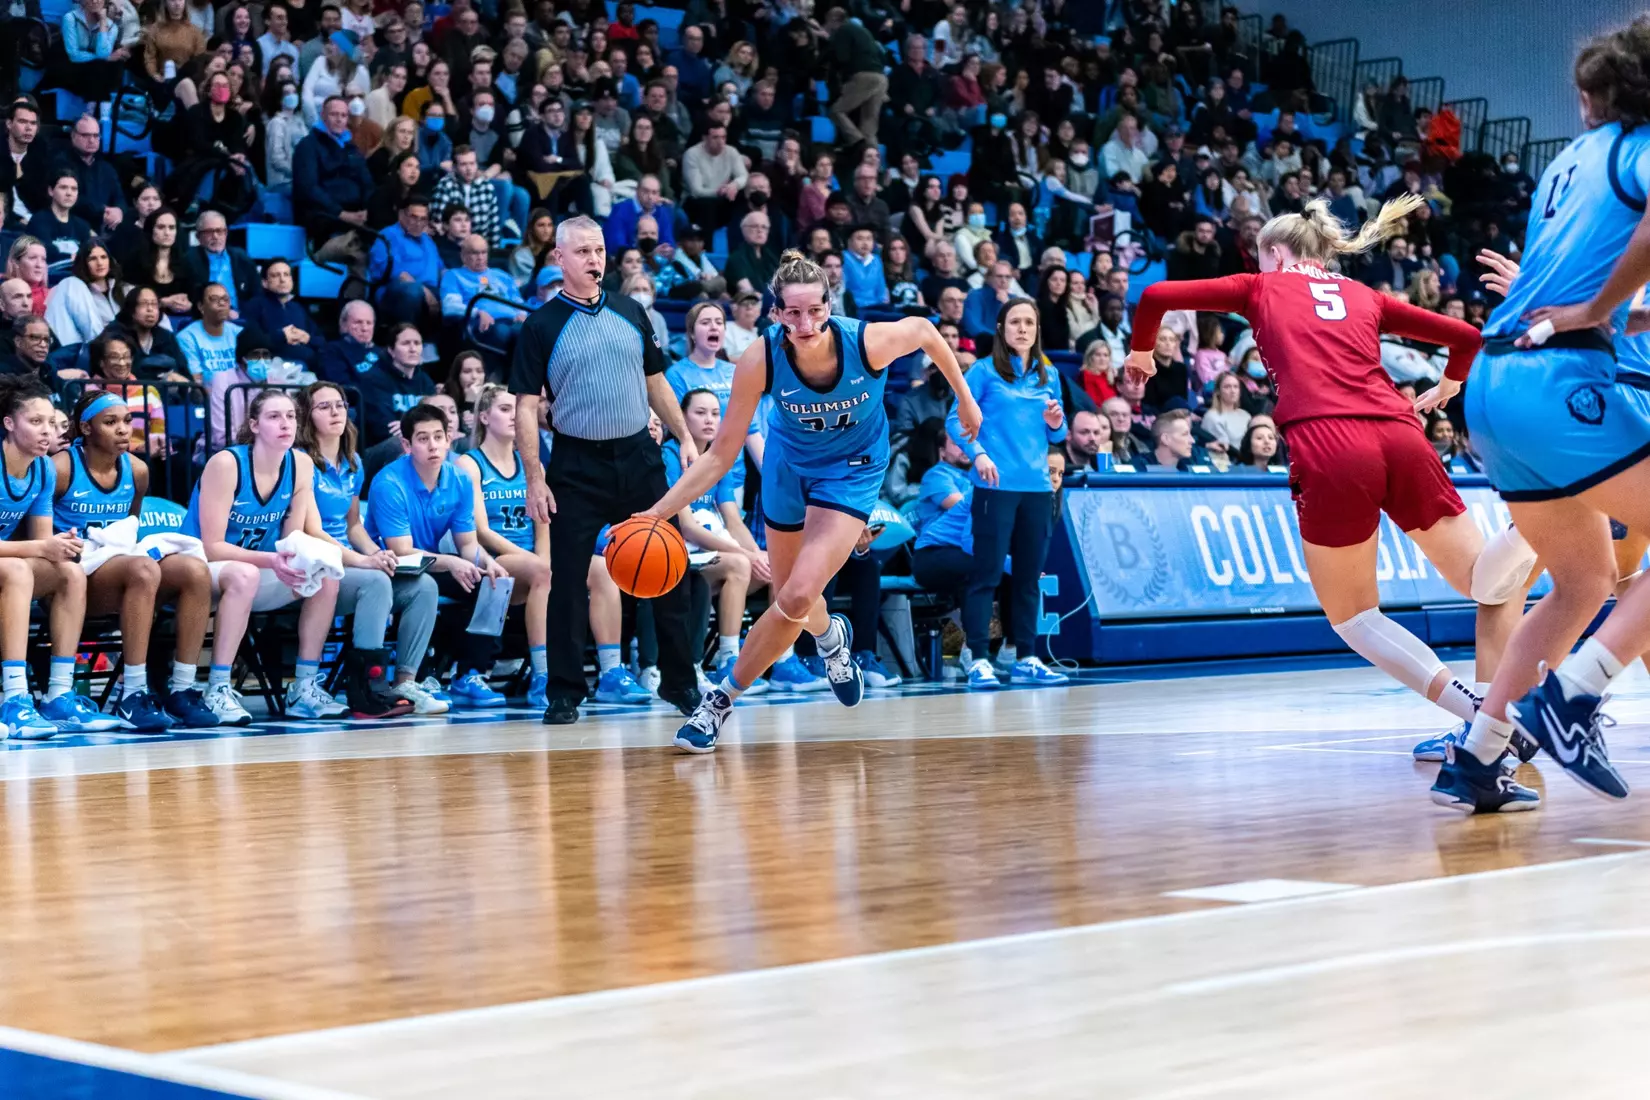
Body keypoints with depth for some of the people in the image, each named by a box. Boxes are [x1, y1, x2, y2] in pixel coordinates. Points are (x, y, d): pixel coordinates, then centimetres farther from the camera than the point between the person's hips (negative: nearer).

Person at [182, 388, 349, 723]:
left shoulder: (301, 466, -3)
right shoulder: (226, 463, -19)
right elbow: (212, 547, -22)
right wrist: (271, 560, -34)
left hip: (253, 573, 6)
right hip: (203, 571, -6)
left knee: (326, 578, -15)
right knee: (244, 574, -38)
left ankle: (305, 689, -9)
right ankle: (218, 691, -36)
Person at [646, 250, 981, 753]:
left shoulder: (870, 341, -31)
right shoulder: (760, 360, -29)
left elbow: (925, 330, -7)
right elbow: (721, 455, -21)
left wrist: (965, 399, 5)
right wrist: (657, 512, -31)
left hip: (853, 468, -2)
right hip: (790, 462, 2)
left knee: (797, 598, -18)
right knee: (791, 600, 17)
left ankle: (721, 700, 0)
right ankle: (831, 637, 55)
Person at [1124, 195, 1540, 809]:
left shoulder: (1263, 288, 21)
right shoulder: (1364, 298, 28)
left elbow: (1156, 296, 15)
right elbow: (1465, 337, 29)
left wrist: (1141, 353, 35)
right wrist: (1448, 385, 50)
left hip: (1326, 447, -3)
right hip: (1401, 437, 3)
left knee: (1353, 617, 13)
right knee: (1487, 586, 15)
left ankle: (1479, 714, -8)